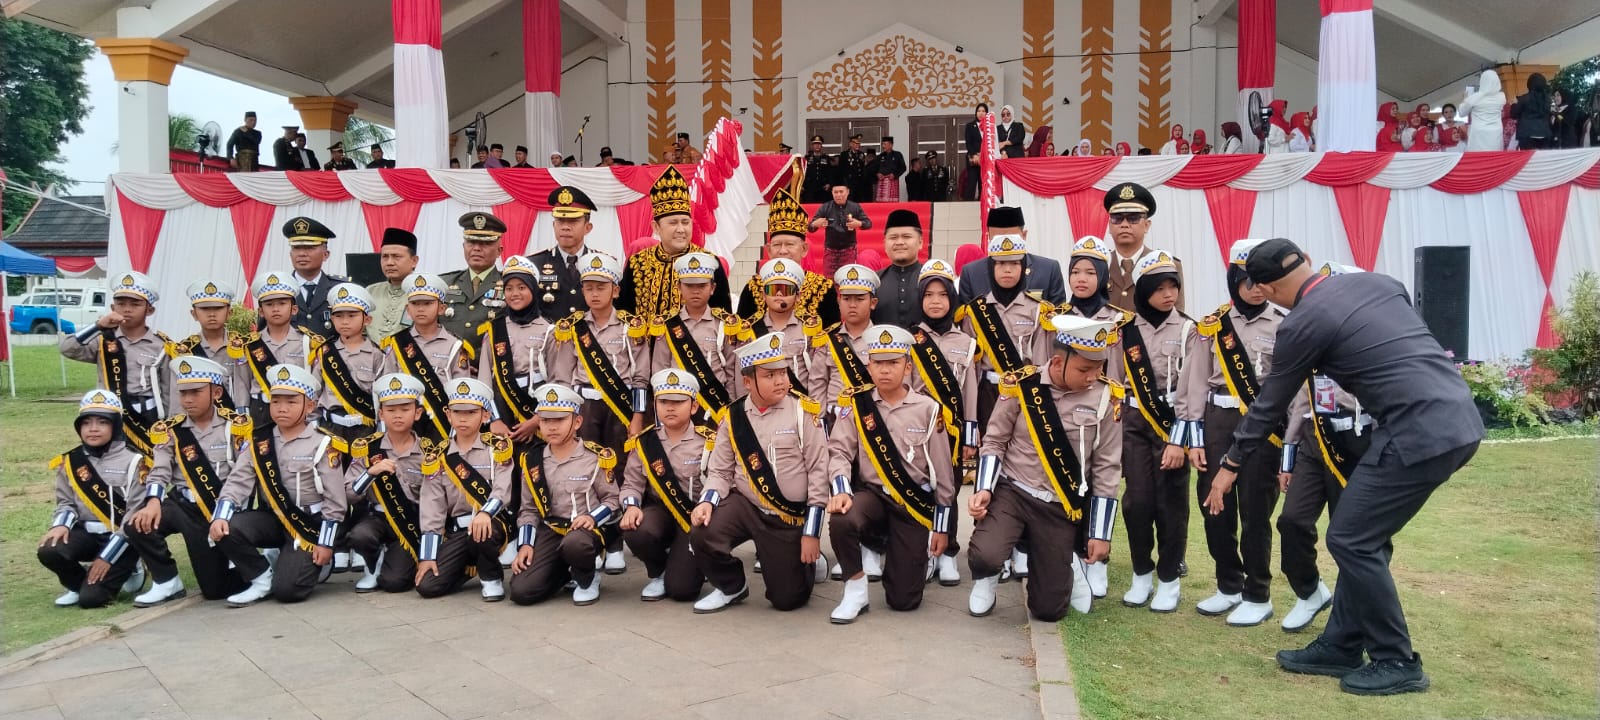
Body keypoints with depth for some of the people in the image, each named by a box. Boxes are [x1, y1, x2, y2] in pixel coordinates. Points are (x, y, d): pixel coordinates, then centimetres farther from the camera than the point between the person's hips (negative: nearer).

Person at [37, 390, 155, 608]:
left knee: (91, 597, -16)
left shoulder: (133, 461, -10)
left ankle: (128, 572, 16)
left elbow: (136, 513, -13)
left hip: (122, 538, -5)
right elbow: (65, 502, 11)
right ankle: (78, 585, 6)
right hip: (87, 533, 5)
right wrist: (61, 524, -15)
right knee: (48, 551, -26)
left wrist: (107, 556, -16)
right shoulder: (70, 462, 6)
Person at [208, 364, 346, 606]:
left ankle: (318, 564, 17)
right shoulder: (258, 441, 3)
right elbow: (238, 481, -2)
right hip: (271, 517, 5)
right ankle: (263, 578, 0)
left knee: (286, 589, -17)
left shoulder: (322, 443, -10)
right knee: (225, 530, -23)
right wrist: (220, 516, -20)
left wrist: (326, 543, -12)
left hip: (309, 522, -5)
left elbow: (334, 498, -10)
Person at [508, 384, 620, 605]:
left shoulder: (596, 457, -4)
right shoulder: (532, 461, 6)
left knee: (574, 544, -42)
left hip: (588, 527, -4)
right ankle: (565, 571, 16)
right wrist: (525, 544, -2)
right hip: (551, 529, 4)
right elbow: (529, 509, 11)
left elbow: (612, 499, 0)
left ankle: (586, 579, -5)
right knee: (521, 591, -15)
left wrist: (593, 518, -20)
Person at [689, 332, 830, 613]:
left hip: (791, 517, -2)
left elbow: (818, 473, -10)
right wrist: (707, 502, -19)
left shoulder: (804, 412, -10)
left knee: (787, 599, -1)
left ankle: (810, 562, 35)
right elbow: (720, 472, 4)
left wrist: (811, 532, -12)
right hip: (745, 505, 2)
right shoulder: (732, 418, -1)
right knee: (702, 535, -25)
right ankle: (731, 586, 6)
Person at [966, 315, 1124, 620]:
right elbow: (994, 441, 1)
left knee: (1049, 609, 3)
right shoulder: (1022, 386, -10)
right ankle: (987, 579, 9)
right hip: (1011, 492, -1)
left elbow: (1107, 469, 0)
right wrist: (984, 489, -13)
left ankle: (1068, 567, 37)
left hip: (1059, 508, 1)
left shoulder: (1105, 399, -6)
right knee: (984, 556, -30)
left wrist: (1100, 533, 1)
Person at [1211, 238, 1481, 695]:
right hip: (1460, 421, 9)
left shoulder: (1302, 325, -6)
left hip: (1419, 434, -9)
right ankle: (1341, 646, 26)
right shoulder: (1377, 281, 15)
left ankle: (1397, 662, 14)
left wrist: (1230, 465, 17)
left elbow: (1270, 404, 4)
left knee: (1350, 540, 4)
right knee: (1364, 537, 17)